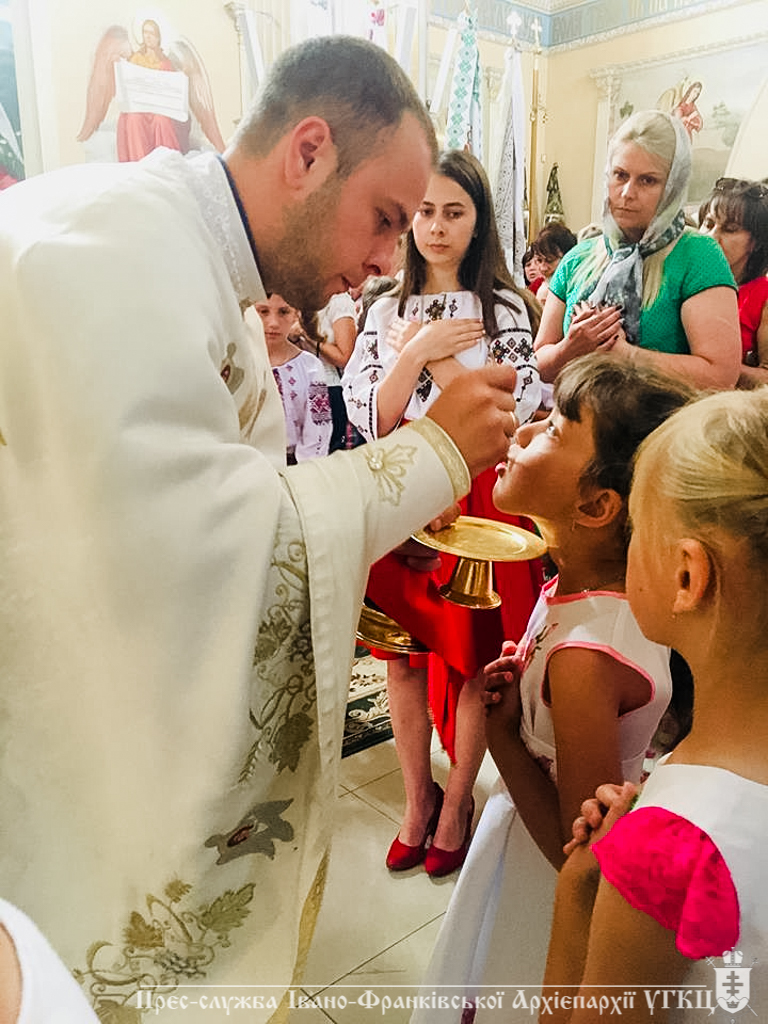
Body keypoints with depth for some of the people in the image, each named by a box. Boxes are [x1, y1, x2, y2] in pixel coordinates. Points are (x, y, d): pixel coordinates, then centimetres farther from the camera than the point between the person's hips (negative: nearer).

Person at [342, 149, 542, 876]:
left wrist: (430, 355, -10)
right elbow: (372, 418, 0)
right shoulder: (386, 311, 8)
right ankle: (417, 797, 31)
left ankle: (456, 802, 28)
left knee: (474, 658, 6)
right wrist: (420, 349, -12)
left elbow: (508, 418, -10)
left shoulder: (504, 310, -1)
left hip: (476, 498, -3)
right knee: (400, 653, 10)